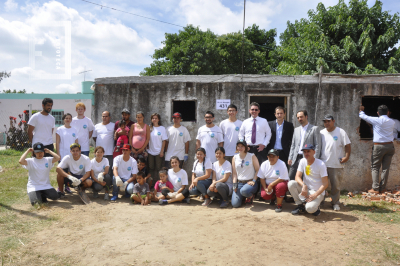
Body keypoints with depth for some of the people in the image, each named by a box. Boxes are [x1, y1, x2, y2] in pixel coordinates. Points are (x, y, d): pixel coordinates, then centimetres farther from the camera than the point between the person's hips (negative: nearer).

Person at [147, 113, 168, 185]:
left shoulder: (162, 128, -1)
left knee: (158, 168, 2)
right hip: (150, 151, 2)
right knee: (151, 168, 7)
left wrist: (162, 151, -7)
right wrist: (146, 149, 1)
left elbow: (164, 141, -3)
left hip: (158, 152, -2)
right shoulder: (149, 128, 5)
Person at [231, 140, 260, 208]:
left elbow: (258, 170, -1)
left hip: (250, 182, -3)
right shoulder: (235, 158, 8)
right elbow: (234, 173, 9)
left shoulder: (252, 156, -1)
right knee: (235, 204, -12)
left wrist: (253, 181, -11)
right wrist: (234, 184, -1)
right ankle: (243, 197, 24)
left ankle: (251, 196, -1)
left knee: (243, 191, -39)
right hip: (239, 182, 4)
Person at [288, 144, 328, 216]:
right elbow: (297, 177, -6)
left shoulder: (321, 164, -15)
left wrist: (315, 195, -25)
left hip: (318, 192, -5)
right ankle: (300, 205, -3)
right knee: (291, 183, -23)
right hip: (305, 189, 5)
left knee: (310, 208, -31)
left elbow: (325, 183, -16)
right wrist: (303, 185, -27)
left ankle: (315, 206, 8)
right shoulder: (302, 161, -1)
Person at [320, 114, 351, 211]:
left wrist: (346, 156, -13)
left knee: (336, 185, 4)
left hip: (336, 165, -3)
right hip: (323, 163, 3)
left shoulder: (340, 132, -1)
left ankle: (335, 203, 18)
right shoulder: (321, 133, 8)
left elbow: (347, 145, -2)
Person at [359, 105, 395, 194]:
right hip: (390, 146, 4)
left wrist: (361, 110, 21)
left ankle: (375, 188, 0)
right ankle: (382, 188, 11)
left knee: (375, 167, 5)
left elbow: (363, 116, -1)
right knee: (386, 168, 8)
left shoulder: (376, 120, -10)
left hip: (378, 146, -4)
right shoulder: (392, 122, 5)